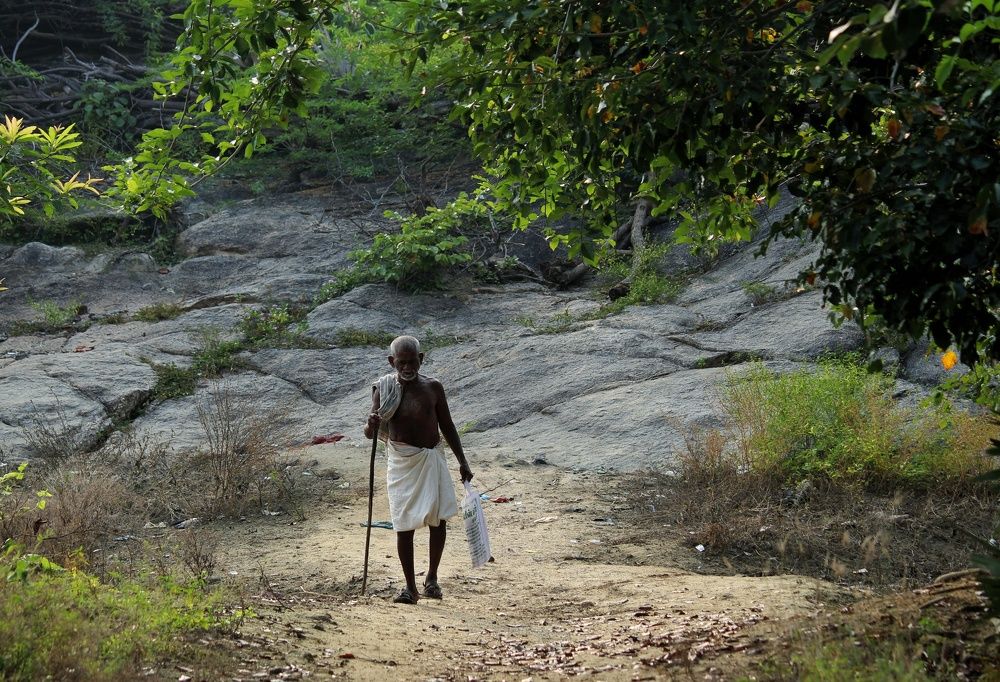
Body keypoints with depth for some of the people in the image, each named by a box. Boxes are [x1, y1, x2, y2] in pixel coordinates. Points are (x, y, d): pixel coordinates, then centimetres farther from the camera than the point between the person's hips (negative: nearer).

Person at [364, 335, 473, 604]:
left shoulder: (433, 388, -2)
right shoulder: (384, 389, -6)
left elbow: (447, 426, 8)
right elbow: (370, 433, -8)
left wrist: (462, 461, 8)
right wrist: (371, 424, -32)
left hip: (431, 458, 1)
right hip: (401, 461, -1)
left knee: (439, 518, -2)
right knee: (404, 525, 0)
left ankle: (432, 577, 18)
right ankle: (410, 586, 11)